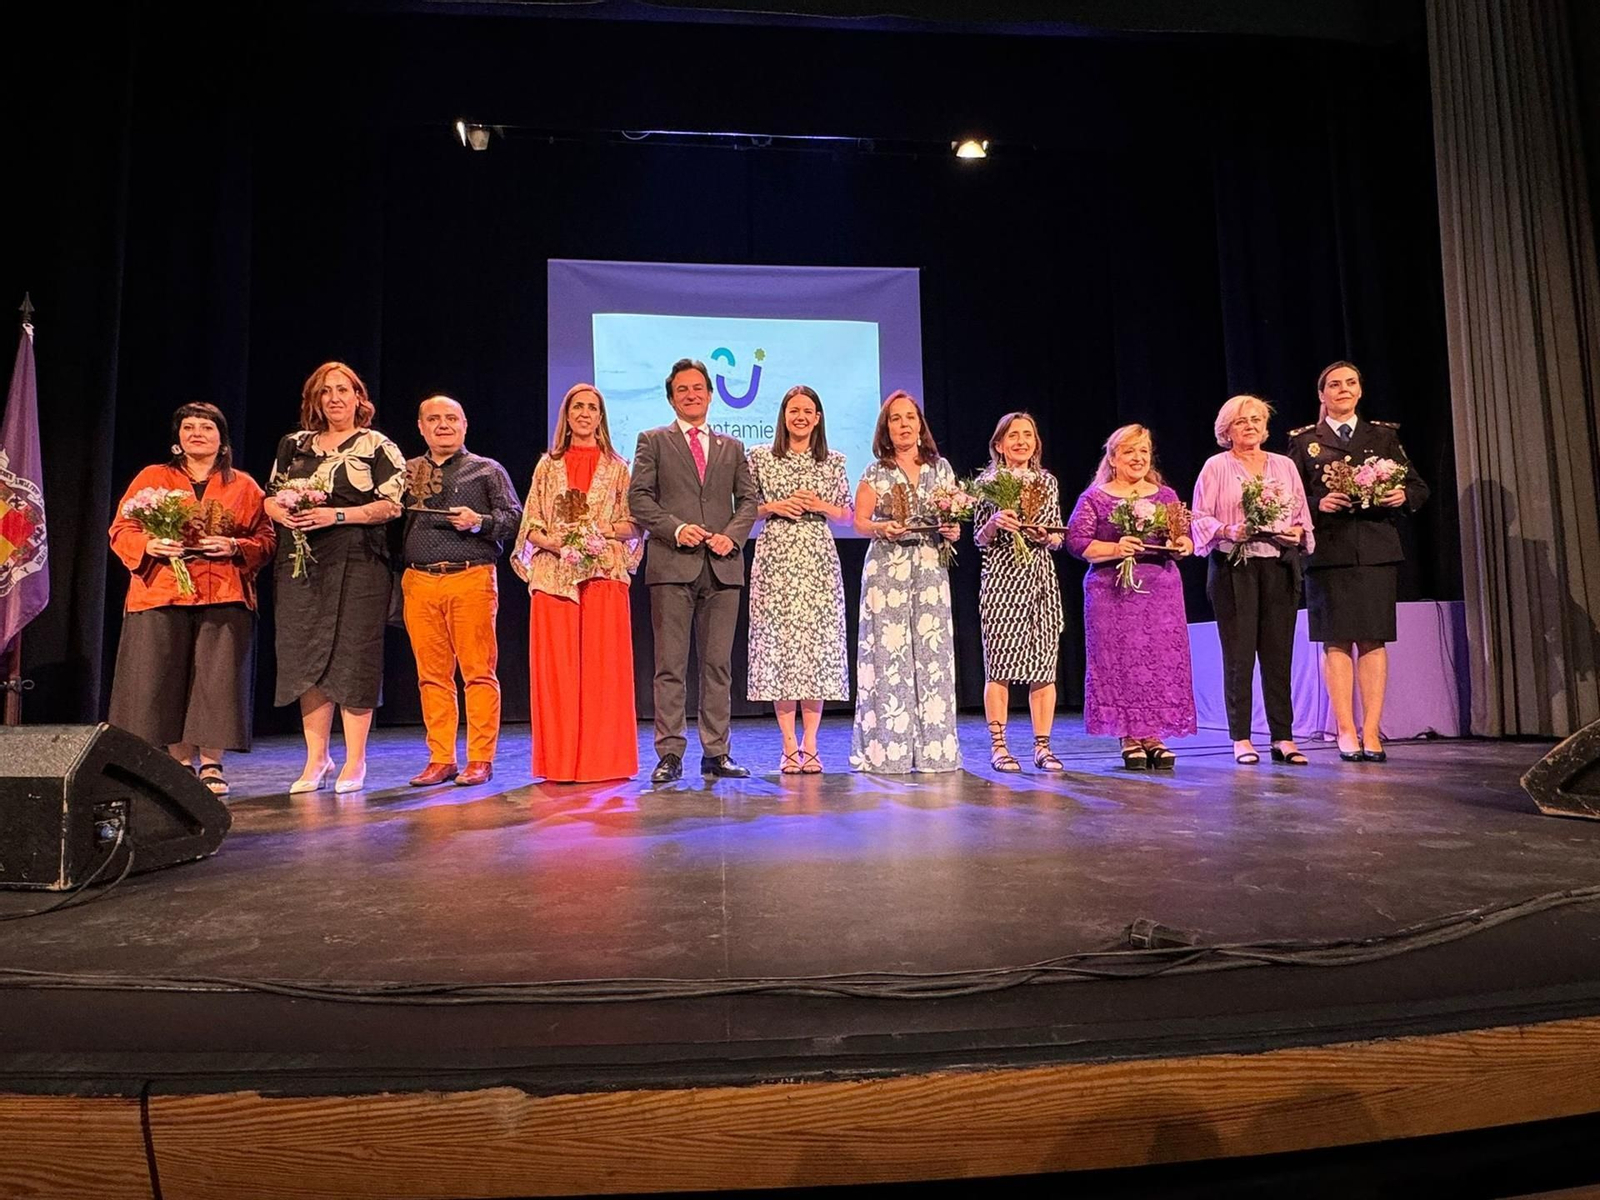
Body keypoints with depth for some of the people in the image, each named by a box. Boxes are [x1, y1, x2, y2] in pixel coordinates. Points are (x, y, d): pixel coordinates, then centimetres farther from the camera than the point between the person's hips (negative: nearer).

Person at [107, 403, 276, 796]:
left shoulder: (244, 486, 13)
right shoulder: (152, 477, 13)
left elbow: (266, 539, 8)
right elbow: (121, 531, 10)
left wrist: (234, 547, -11)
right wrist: (150, 546, -11)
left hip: (225, 598, -1)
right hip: (162, 596, 1)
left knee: (217, 680, -5)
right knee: (165, 679, -1)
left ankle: (211, 765, 5)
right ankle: (181, 763, 11)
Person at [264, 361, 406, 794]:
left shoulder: (377, 446, 3)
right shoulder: (294, 445, 18)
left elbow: (393, 503, -7)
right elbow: (271, 498, 19)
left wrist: (337, 515, -16)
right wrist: (284, 514, -3)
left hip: (356, 563, -5)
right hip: (300, 562, 5)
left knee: (353, 656, -4)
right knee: (305, 657, 5)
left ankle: (355, 761, 5)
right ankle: (316, 758, 15)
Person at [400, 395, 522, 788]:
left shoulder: (487, 470, 12)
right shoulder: (407, 472, 19)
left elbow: (514, 517, 5)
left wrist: (479, 521, -12)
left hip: (472, 580, -3)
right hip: (419, 582, 3)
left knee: (478, 673, -4)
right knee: (432, 676, 5)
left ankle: (480, 759, 2)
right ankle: (440, 759, 13)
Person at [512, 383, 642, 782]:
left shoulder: (617, 467, 11)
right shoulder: (547, 466, 14)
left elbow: (634, 524, 7)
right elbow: (531, 525, 10)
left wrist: (602, 530, -11)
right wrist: (553, 541, -10)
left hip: (604, 574, -1)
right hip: (553, 576, 1)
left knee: (603, 664, -3)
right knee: (556, 666, -1)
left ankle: (604, 759, 3)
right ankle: (560, 761, 5)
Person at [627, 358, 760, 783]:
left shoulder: (732, 447, 20)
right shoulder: (653, 442, 11)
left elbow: (748, 500, 13)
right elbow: (639, 498, 2)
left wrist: (732, 535, -5)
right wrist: (676, 528, -12)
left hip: (723, 567, 3)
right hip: (672, 566, -3)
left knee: (719, 665, 4)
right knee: (670, 665, -3)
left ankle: (716, 752, 10)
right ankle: (669, 754, 3)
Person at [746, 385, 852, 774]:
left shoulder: (833, 461, 11)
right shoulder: (760, 457, 8)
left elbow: (846, 514, 14)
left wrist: (820, 506, -5)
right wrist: (775, 506, -8)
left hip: (817, 559, 1)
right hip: (775, 559, -1)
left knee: (818, 644, -2)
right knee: (778, 643, -4)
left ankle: (809, 745, 6)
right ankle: (789, 746, 5)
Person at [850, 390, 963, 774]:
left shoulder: (941, 468, 11)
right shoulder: (875, 473, 4)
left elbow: (956, 517, 14)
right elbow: (860, 522, 3)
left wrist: (953, 530, -7)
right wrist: (882, 528, -16)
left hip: (930, 568, 2)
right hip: (887, 568, -2)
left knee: (932, 651, -1)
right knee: (888, 651, -6)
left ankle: (933, 748, 6)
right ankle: (888, 749, 1)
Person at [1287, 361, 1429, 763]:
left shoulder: (1384, 435, 15)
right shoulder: (1303, 440, 10)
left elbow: (1418, 487, 14)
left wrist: (1403, 496, -7)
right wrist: (1319, 504, -14)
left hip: (1376, 549, 2)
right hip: (1328, 551, -2)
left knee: (1374, 640, -1)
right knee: (1336, 641, -3)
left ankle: (1371, 732, 2)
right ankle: (1346, 732, 1)